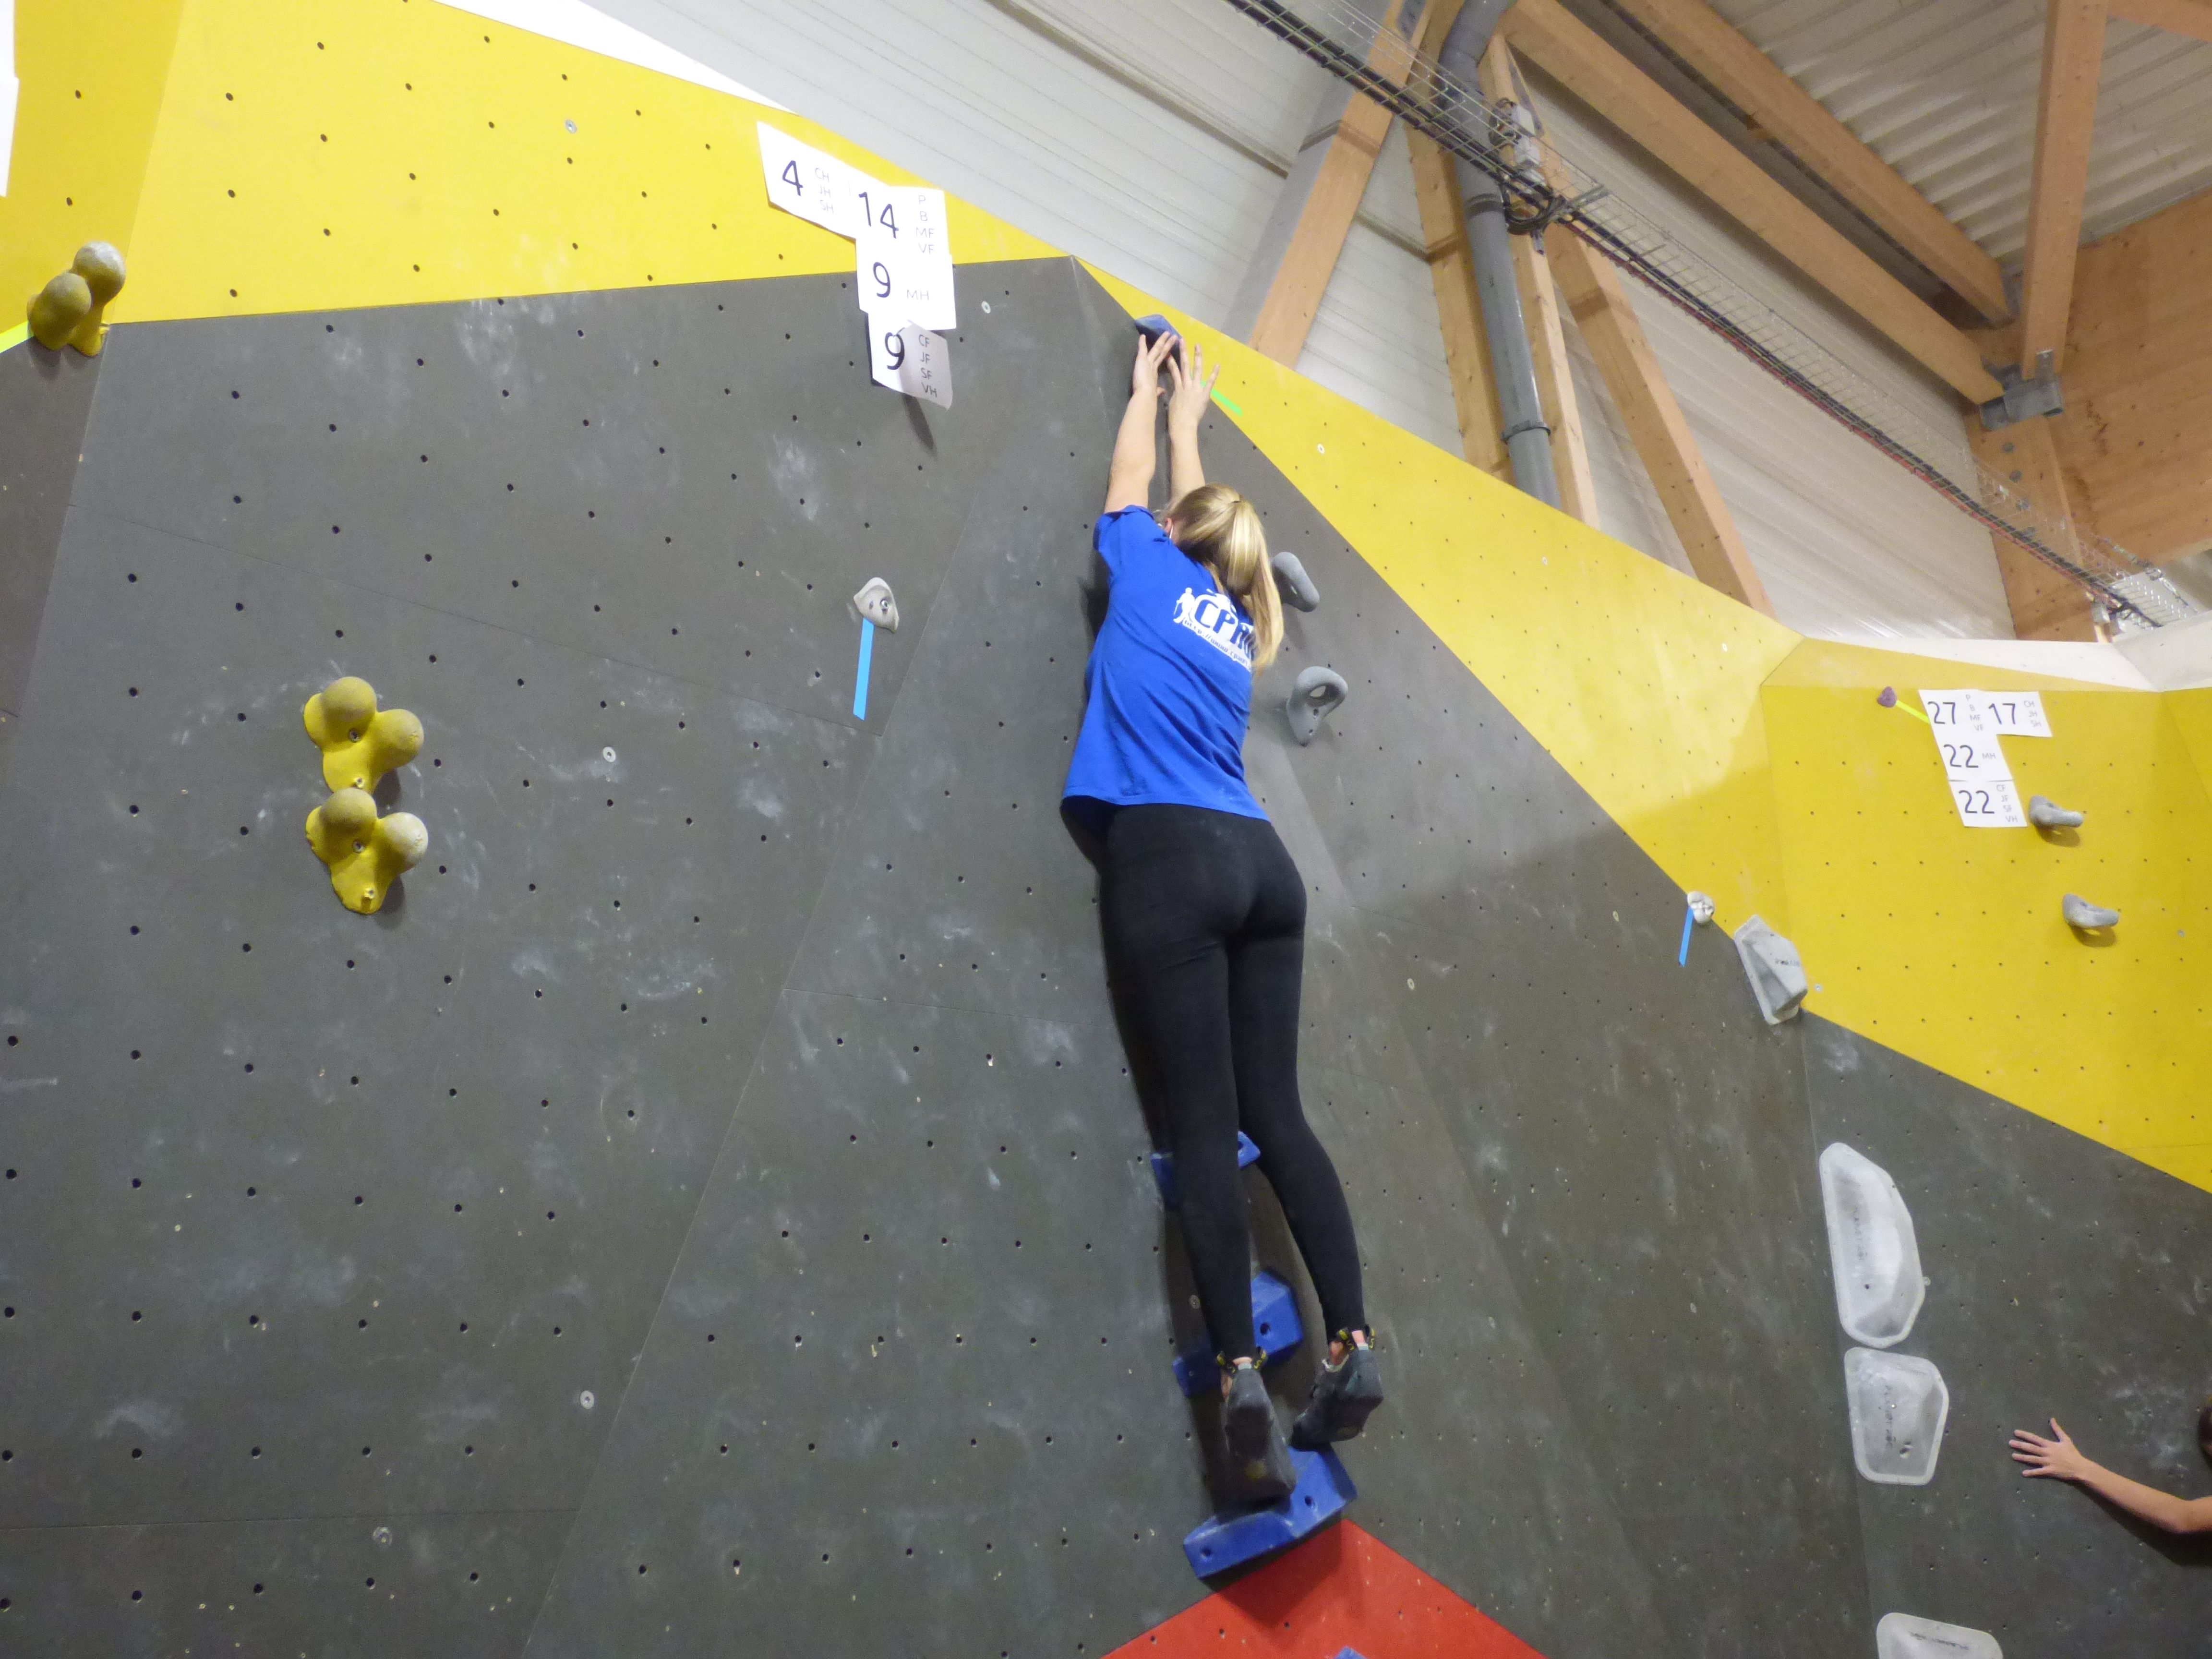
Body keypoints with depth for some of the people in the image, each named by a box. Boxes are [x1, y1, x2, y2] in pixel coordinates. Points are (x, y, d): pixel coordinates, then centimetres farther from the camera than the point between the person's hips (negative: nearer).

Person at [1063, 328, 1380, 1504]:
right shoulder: (1236, 622, 23)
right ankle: (1352, 1343, -4)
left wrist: (1150, 391, 46)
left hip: (1169, 858, -5)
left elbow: (1133, 484, 30)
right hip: (1261, 864, 5)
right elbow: (1200, 509, 41)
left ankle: (1241, 1372, -15)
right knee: (1275, 1111, 5)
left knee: (1203, 1123, -9)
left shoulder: (1151, 572, 10)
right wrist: (1190, 414, 54)